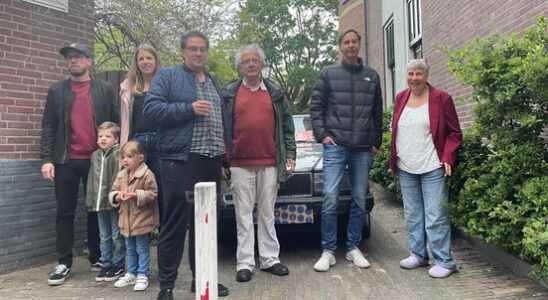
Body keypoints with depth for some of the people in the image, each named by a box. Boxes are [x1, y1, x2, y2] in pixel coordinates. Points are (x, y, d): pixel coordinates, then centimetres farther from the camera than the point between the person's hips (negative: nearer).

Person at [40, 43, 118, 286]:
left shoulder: (105, 90, 7)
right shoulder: (56, 91, 9)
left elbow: (116, 124, 5)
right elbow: (48, 127, 5)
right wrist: (47, 159, -5)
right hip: (66, 161, 1)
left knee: (96, 210, 8)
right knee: (65, 212, 4)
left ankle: (97, 258, 19)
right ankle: (64, 263, 13)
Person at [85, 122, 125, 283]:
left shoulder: (119, 154, -11)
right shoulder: (95, 156, 11)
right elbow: (91, 179, 14)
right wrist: (90, 200, 11)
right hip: (100, 203, 7)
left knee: (117, 236, 5)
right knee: (104, 236, 16)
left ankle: (118, 265, 17)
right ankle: (105, 265, 27)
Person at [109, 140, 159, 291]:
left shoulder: (147, 174, -13)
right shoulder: (121, 175, 7)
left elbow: (152, 194, -16)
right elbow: (112, 192, 10)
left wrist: (136, 195, -25)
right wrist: (117, 195, -12)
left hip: (141, 219, -6)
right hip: (126, 219, 7)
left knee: (142, 248, 5)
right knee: (130, 249, 19)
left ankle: (142, 275, 16)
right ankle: (131, 274, 32)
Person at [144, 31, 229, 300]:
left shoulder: (213, 83, 22)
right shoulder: (167, 76, 3)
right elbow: (151, 107, -11)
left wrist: (223, 158, 18)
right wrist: (189, 108, -16)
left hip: (210, 162, 7)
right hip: (180, 161, -6)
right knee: (175, 225, -4)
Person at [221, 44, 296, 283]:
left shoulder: (275, 93, 12)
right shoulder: (229, 93, 8)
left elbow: (286, 125, 13)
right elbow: (222, 127, 7)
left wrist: (290, 153, 6)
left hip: (269, 163, 1)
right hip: (240, 164, -1)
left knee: (267, 213, 8)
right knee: (244, 214, 3)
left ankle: (269, 258, 17)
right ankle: (245, 263, 10)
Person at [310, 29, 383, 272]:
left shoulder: (372, 76, 13)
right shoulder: (328, 74, 6)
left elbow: (378, 112, 15)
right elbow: (316, 106, 4)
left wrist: (377, 142, 10)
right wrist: (322, 134, -6)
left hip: (363, 148, 3)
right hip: (335, 145, -3)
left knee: (360, 199, 7)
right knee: (330, 197, -8)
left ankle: (353, 247, 20)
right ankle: (328, 251, 4)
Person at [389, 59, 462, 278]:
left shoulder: (441, 98, -3)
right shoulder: (400, 98, 11)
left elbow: (455, 133, 0)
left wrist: (447, 159, -12)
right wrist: (393, 160, 13)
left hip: (432, 169, -5)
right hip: (405, 169, 5)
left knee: (436, 216, -3)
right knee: (413, 215, 13)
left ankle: (444, 262, 8)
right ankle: (418, 255, 26)